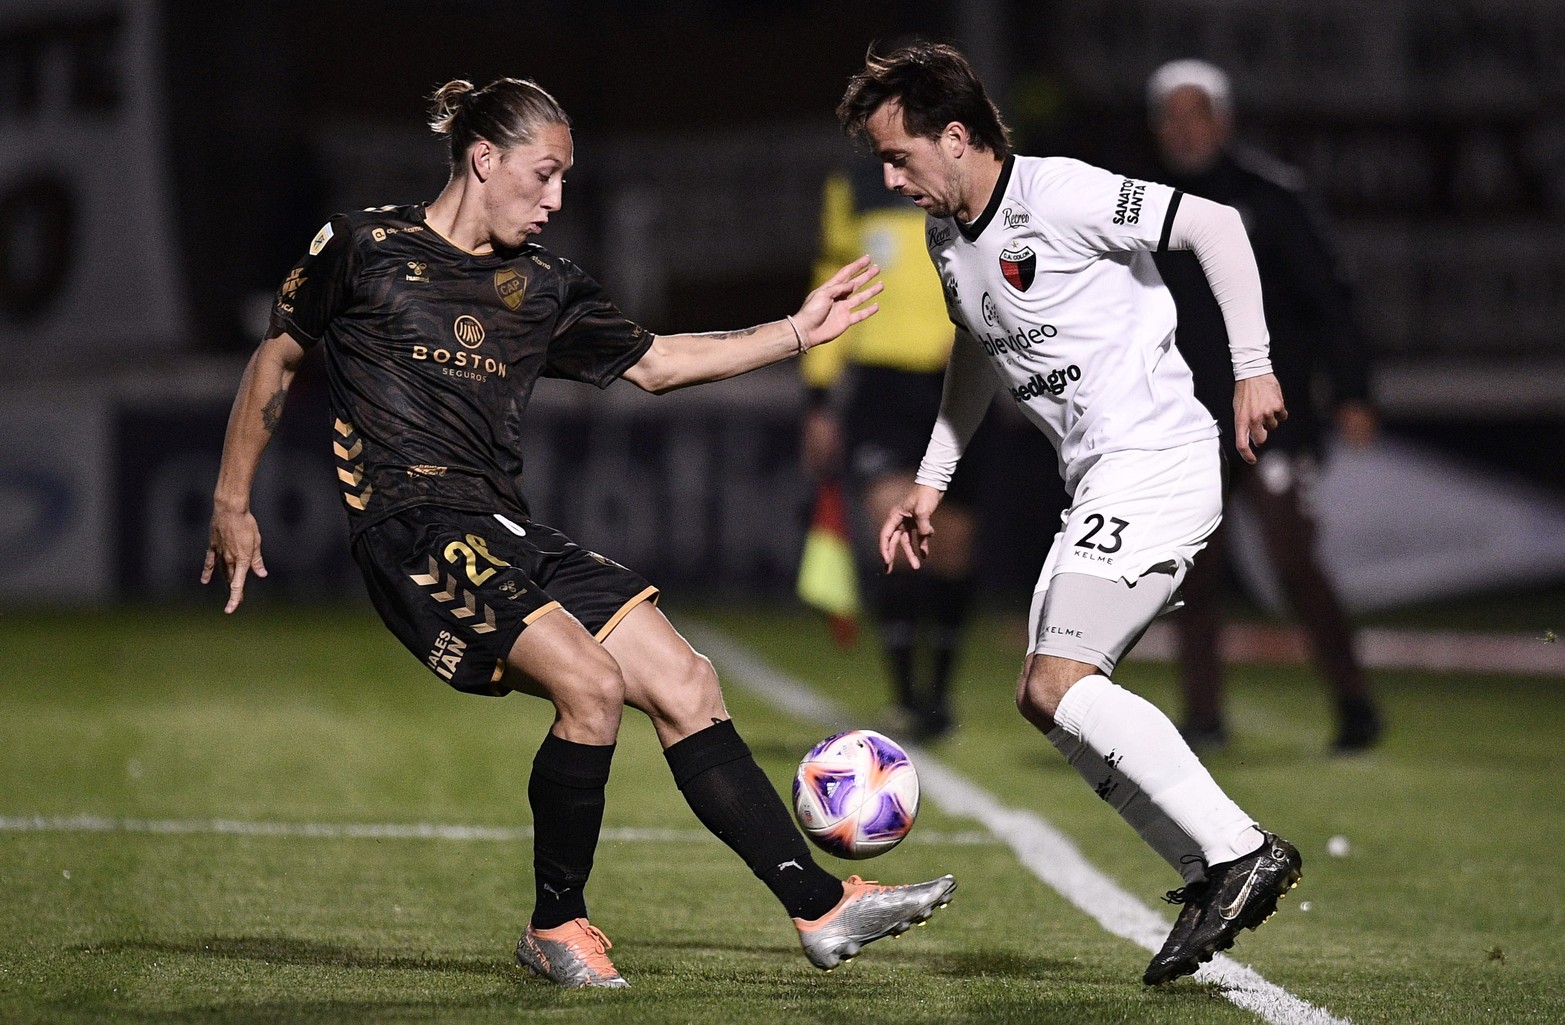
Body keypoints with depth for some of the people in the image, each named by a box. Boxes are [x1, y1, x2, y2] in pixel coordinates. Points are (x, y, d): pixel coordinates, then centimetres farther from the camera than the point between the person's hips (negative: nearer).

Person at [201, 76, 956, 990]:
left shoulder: (544, 286, 15)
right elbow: (277, 359, 10)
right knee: (591, 684, -25)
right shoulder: (366, 248, 0)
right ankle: (556, 927, -7)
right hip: (414, 533, -7)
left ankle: (822, 906, 0)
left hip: (513, 536, 7)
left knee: (684, 685, -5)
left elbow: (653, 362, 23)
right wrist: (233, 505, 10)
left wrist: (798, 332, 16)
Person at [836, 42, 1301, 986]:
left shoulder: (1059, 195, -15)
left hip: (1159, 463, -10)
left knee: (1059, 684, -20)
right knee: (1050, 700, 7)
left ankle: (1241, 850, -18)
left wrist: (1253, 369, -17)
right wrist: (930, 483, 26)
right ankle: (1213, 880, 9)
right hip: (1099, 484, 10)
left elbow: (1213, 224, -15)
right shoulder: (948, 237, 13)